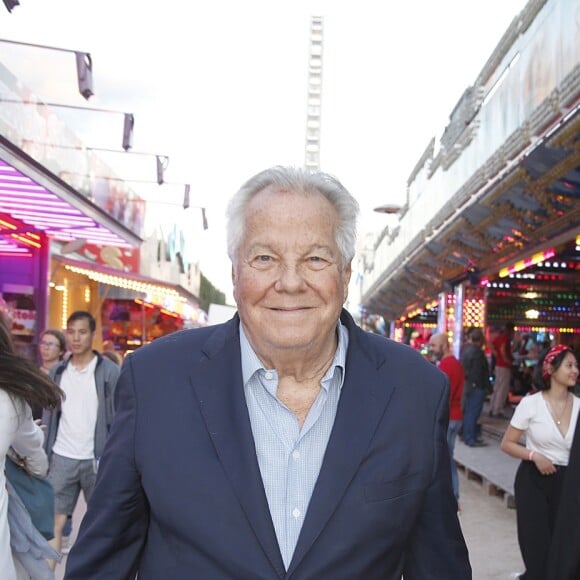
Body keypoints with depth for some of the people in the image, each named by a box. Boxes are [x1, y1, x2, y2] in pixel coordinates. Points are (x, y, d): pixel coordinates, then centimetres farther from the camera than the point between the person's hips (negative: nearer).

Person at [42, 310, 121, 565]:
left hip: (96, 458, -3)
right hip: (61, 457, 3)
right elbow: (49, 414, 11)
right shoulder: (58, 371, 7)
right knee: (52, 522, 3)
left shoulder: (110, 372, -5)